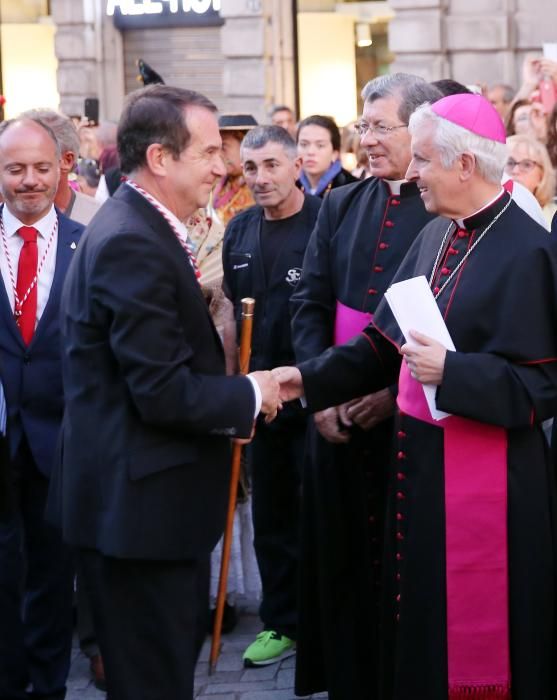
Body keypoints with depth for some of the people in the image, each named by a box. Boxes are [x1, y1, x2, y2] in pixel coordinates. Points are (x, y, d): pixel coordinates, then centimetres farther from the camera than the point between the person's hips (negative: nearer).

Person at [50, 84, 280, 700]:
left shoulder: (141, 226, 10)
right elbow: (163, 392, -24)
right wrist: (250, 395, -9)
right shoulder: (132, 243, -22)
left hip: (146, 494, 10)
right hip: (138, 502, -10)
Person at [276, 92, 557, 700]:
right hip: (417, 463, 7)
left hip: (485, 481, -7)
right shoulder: (435, 236, 9)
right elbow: (386, 342, 12)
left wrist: (451, 372, -24)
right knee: (417, 626, 17)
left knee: (472, 640, 4)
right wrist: (311, 380, 4)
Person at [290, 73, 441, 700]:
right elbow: (309, 303, 9)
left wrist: (395, 390, -14)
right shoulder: (341, 205, 10)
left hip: (412, 418, -5)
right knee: (341, 558, 12)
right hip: (338, 416, 5)